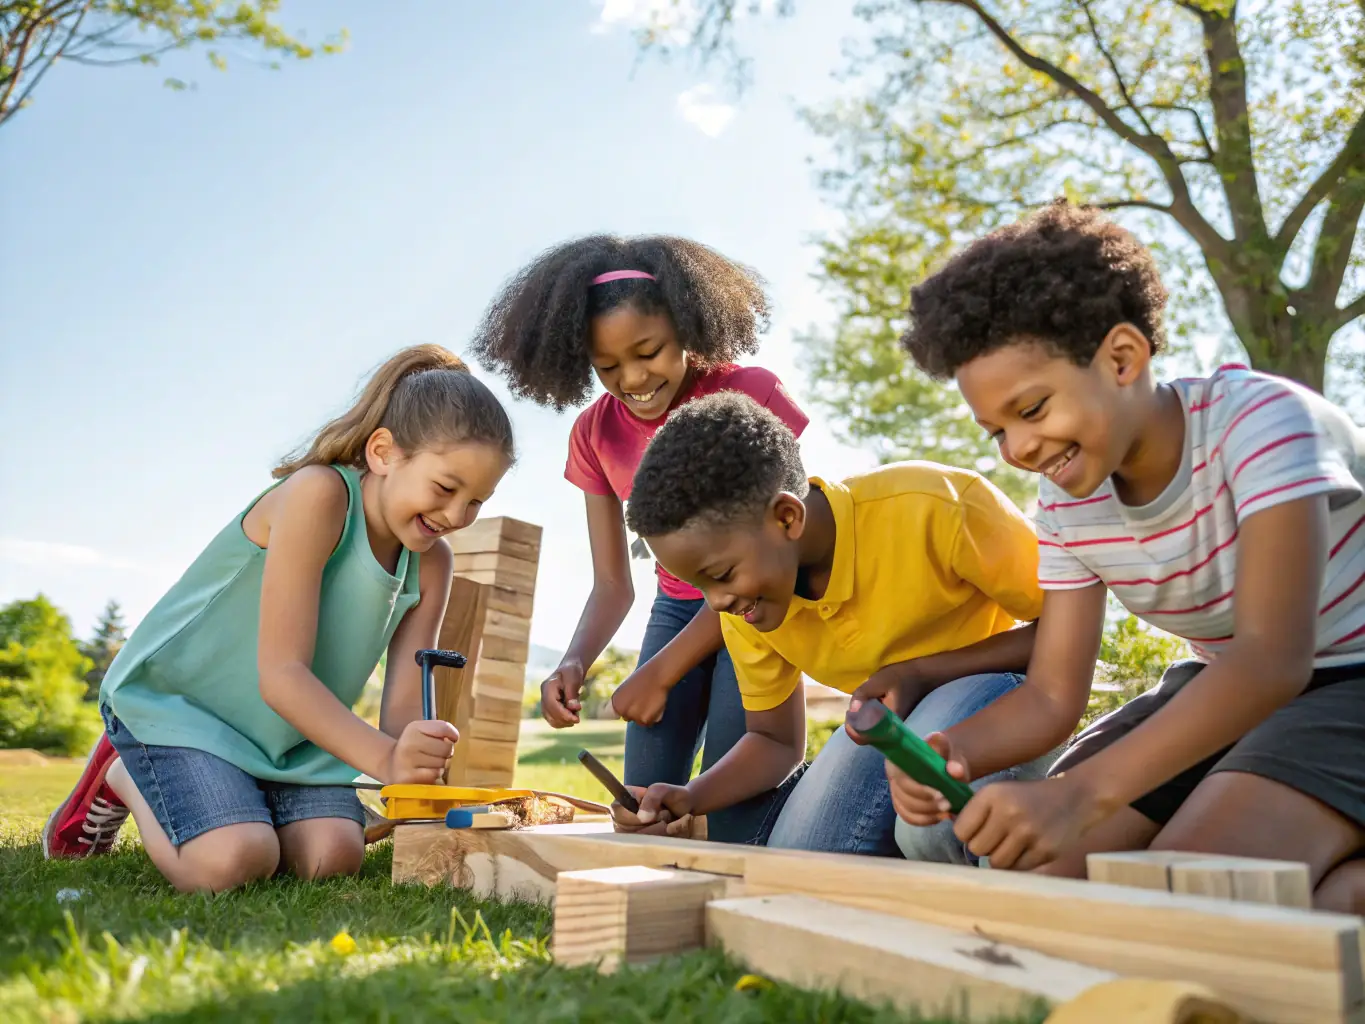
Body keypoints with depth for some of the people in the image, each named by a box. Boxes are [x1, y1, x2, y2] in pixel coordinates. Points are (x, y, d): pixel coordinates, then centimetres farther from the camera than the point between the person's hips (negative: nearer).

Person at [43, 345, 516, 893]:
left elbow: (402, 709, -10)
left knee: (334, 857, -15)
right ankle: (123, 775, 7)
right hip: (173, 697, -5)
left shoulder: (431, 564, -6)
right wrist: (386, 760, -43)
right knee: (229, 864, -24)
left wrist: (416, 782, -29)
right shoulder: (317, 495, -27)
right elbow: (281, 676, -31)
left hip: (289, 724, 6)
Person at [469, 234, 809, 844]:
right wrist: (574, 664, -25)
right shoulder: (596, 434, -5)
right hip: (679, 605, 5)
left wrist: (662, 670, -23)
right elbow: (612, 585, -3)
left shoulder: (751, 395, -19)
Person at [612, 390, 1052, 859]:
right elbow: (774, 741, 1)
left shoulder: (942, 508, -32)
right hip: (894, 715, 6)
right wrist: (688, 799, -18)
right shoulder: (742, 606, -12)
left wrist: (919, 673, -32)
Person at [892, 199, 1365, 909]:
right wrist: (953, 750, -30)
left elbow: (1272, 658, -37)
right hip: (1226, 692, 7)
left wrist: (1082, 794, -48)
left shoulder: (1260, 418, -25)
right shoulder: (1066, 504, -8)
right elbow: (1052, 696, -7)